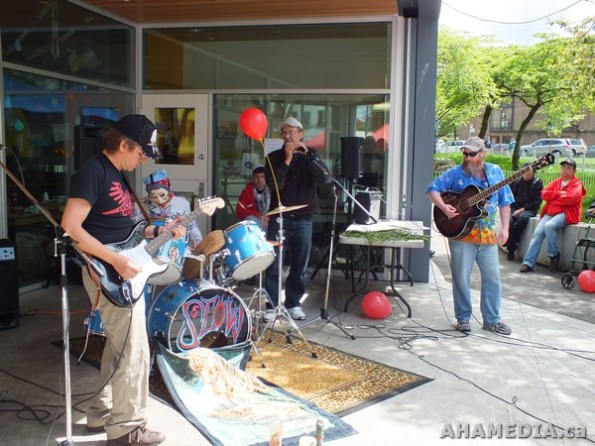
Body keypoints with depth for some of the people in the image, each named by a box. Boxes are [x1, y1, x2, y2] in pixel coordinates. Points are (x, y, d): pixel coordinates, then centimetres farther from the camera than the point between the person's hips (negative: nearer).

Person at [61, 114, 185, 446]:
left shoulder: (119, 174, 13)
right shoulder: (93, 172, -16)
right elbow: (70, 227, -24)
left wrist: (157, 232, 7)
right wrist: (117, 261, -26)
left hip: (125, 272, 10)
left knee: (118, 346, 18)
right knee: (133, 351, -4)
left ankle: (102, 414, 31)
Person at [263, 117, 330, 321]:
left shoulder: (310, 155, 6)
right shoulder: (274, 157, 2)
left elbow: (325, 178, -13)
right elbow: (273, 184, -13)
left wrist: (307, 155, -20)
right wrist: (287, 160, -16)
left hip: (303, 219, 2)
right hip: (279, 218, -1)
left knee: (299, 265, 7)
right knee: (274, 264, -2)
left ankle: (293, 303, 20)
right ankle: (271, 305, 7)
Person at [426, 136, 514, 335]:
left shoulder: (495, 172, 7)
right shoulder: (455, 173, -2)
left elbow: (504, 201, 10)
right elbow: (432, 189, -1)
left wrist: (505, 228, 2)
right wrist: (443, 207, -18)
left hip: (488, 235, 3)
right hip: (461, 232, -3)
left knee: (493, 277, 6)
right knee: (461, 278, 1)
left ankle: (492, 320, 18)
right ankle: (463, 318, 16)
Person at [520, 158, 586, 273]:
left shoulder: (577, 185, 3)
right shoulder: (556, 182, 20)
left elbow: (568, 198, -16)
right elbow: (544, 194, 4)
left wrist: (553, 197, -2)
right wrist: (560, 193, -8)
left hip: (566, 213, -5)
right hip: (550, 212, 5)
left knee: (549, 225, -34)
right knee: (537, 232, -17)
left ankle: (554, 255, -14)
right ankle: (528, 263, -20)